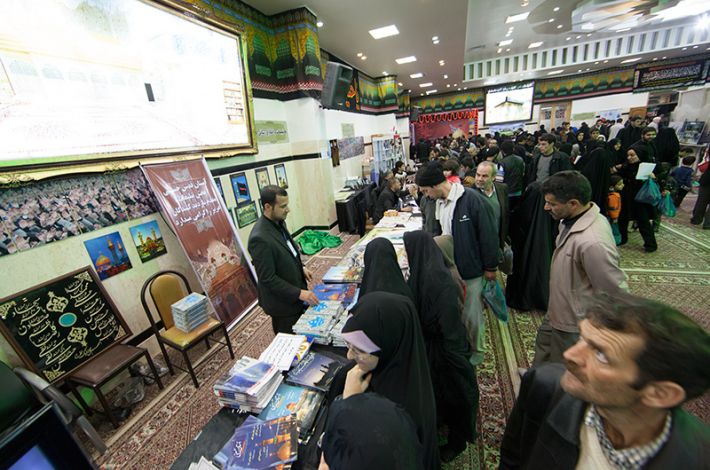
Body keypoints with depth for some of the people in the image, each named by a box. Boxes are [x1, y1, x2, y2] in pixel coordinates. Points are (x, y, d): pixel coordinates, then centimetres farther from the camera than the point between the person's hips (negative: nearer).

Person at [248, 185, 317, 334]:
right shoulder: (259, 238, -29)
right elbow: (267, 278, -25)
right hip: (283, 301, -8)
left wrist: (300, 267, 4)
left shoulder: (279, 222, -2)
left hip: (296, 296, 8)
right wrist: (299, 293, -24)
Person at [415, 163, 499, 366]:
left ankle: (476, 351, 37)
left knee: (472, 314, 11)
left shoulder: (472, 199, -21)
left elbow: (488, 234, -16)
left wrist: (491, 267, -11)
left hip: (471, 269, -6)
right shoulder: (439, 202, 2)